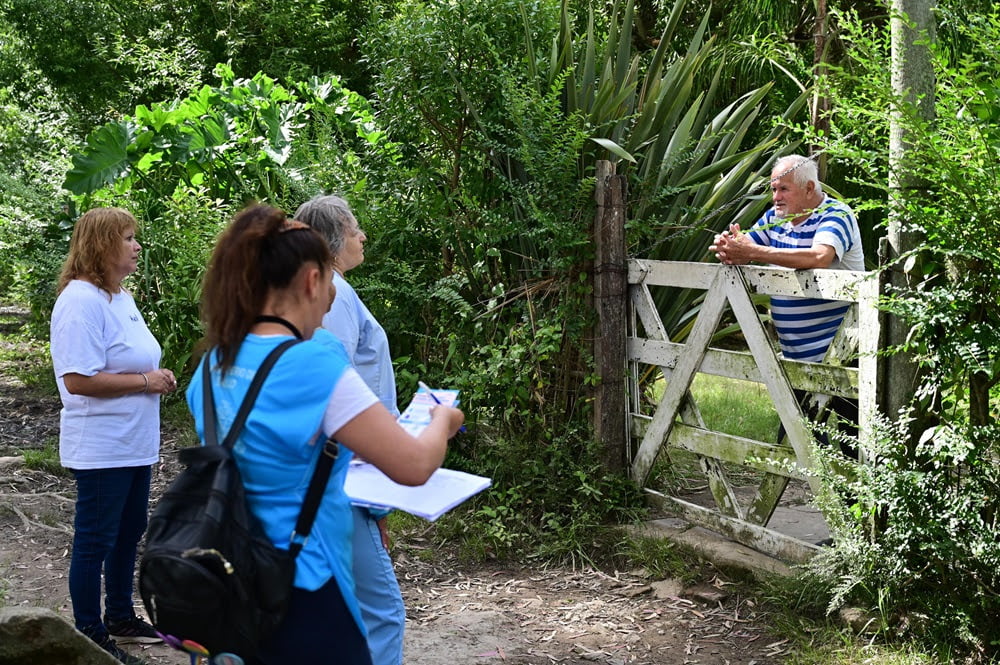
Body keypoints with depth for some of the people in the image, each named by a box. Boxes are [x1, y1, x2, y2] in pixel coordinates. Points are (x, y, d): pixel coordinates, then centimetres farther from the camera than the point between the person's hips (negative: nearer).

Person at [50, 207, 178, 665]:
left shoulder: (120, 297, 11)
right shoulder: (81, 301, -20)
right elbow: (78, 379, -26)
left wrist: (158, 377, 4)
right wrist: (145, 381, -20)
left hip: (135, 444, 10)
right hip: (101, 449, -10)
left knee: (129, 532, 19)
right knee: (95, 540, 2)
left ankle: (120, 617, 34)